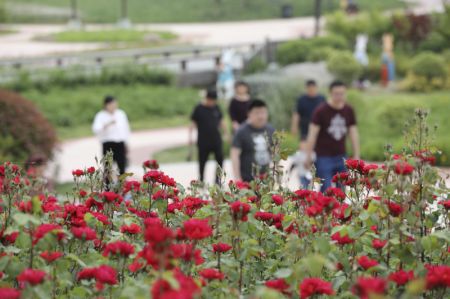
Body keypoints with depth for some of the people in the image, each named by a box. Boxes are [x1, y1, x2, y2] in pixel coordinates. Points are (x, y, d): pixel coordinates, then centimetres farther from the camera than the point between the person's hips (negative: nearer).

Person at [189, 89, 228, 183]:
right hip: (203, 141, -3)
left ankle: (218, 179, 7)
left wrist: (226, 133, 17)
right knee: (202, 161, 6)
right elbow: (193, 123, -2)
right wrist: (190, 136, -10)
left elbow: (221, 121, 17)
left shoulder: (216, 108, 7)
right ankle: (201, 180, 19)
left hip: (216, 139, 3)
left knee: (220, 159, -3)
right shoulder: (199, 109, -4)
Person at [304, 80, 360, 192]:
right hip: (324, 157, -4)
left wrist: (356, 156, 7)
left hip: (341, 157, 4)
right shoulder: (321, 111, -7)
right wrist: (308, 156, -9)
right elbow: (312, 134, -7)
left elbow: (353, 134, 10)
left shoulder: (349, 110, 6)